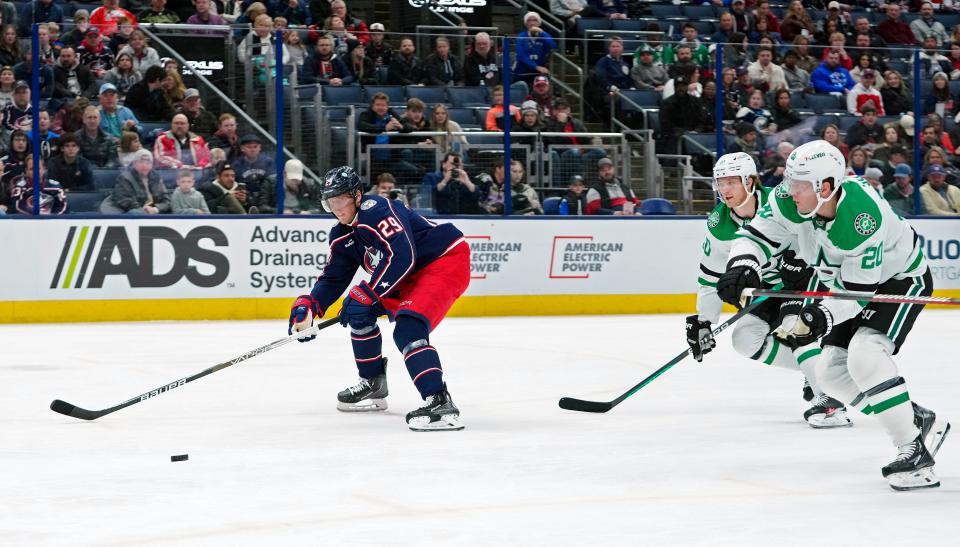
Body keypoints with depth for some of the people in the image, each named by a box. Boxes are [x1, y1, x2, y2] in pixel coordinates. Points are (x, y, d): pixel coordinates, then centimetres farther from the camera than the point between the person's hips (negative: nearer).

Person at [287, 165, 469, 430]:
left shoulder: (377, 210, -23)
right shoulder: (342, 235, 7)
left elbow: (401, 257, -33)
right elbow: (333, 277, 11)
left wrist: (366, 294, -32)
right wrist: (308, 306, -6)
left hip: (447, 260, -10)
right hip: (410, 277, 10)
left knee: (408, 328, -28)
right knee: (360, 312, 14)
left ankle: (440, 404, -37)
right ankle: (373, 385, 27)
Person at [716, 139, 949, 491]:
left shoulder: (864, 218, -38)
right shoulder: (791, 201, -21)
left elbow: (857, 289, -33)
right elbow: (756, 236, -13)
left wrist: (821, 317, -47)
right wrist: (741, 267, -34)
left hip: (901, 280, -8)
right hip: (846, 282, 8)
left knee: (864, 354, -30)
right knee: (831, 373, 2)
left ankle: (914, 452, -23)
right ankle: (920, 422, 15)